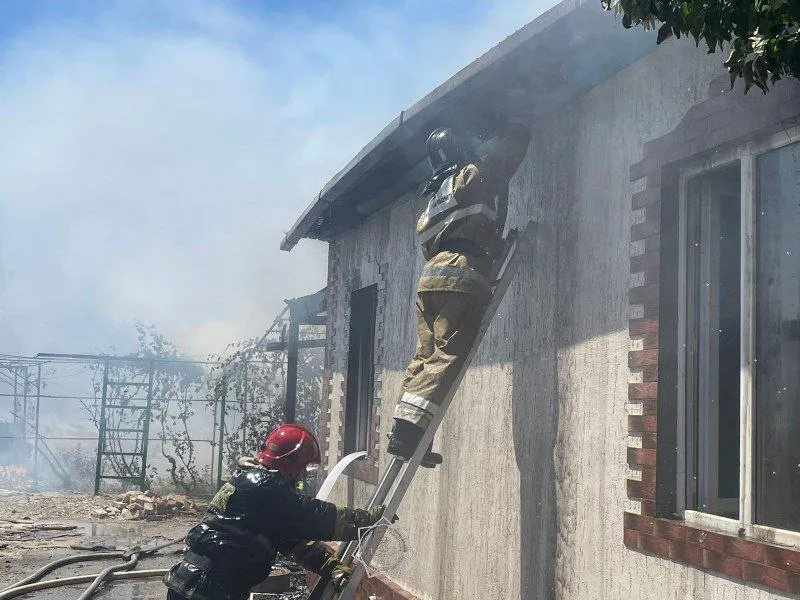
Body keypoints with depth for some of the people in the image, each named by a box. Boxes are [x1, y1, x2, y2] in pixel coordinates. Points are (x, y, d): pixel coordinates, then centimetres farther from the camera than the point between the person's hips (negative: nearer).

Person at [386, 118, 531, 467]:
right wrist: (510, 128, 35)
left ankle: (404, 431, -1)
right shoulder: (476, 175, 8)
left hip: (429, 277, 8)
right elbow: (518, 137, 13)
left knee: (426, 355, 6)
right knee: (449, 356, -12)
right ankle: (408, 428, -23)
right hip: (461, 278, -7)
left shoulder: (434, 193, 29)